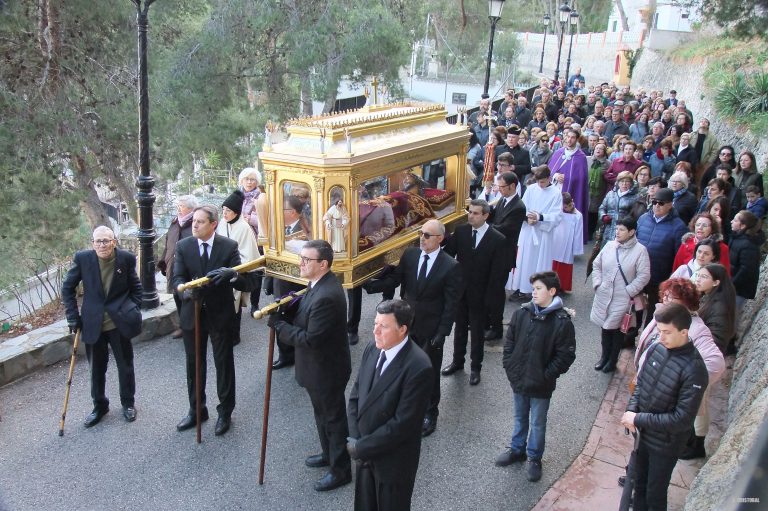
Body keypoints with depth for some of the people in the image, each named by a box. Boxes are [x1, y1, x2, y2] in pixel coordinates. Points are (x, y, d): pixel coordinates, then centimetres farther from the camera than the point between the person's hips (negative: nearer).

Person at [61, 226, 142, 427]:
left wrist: (133, 311, -2)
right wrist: (73, 317, -2)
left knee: (125, 365, 12)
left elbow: (135, 287, 5)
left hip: (120, 322, 0)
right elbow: (68, 288, 2)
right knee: (97, 368, 13)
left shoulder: (126, 258, -8)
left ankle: (128, 403, 32)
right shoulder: (82, 258, -8)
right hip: (93, 324, 1)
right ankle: (99, 405, 33)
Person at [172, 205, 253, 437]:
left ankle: (225, 412, 25)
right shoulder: (183, 246, -3)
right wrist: (186, 290, -34)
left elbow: (244, 282, -15)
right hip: (192, 313, 3)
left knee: (224, 364, 8)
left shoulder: (229, 246, -10)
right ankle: (196, 410, 34)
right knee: (194, 364, 15)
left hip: (220, 314, -2)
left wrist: (229, 273, -37)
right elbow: (177, 277, -11)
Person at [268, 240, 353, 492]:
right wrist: (284, 312, -9)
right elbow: (306, 318, 10)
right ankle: (329, 454, 48)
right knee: (323, 414, 27)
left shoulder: (326, 296, -33)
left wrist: (278, 324, -19)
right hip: (319, 366, 10)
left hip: (326, 369, -10)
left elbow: (309, 339, -30)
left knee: (333, 419, 9)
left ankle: (340, 470, 28)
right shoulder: (321, 283, -1)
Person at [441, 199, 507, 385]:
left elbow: (499, 272, -13)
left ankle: (475, 367, 31)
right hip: (459, 290, 3)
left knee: (477, 332, 13)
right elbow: (448, 254, -7)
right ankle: (457, 361, 38)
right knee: (460, 328, 20)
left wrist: (490, 298, -14)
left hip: (479, 295, -3)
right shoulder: (460, 231, -7)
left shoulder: (498, 240, -16)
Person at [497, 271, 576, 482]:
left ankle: (534, 458, 33)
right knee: (520, 418, 23)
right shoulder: (521, 313, -5)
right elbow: (509, 341, 4)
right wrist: (509, 367, -1)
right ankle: (517, 449, 42)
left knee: (538, 423, 14)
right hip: (518, 379, 4)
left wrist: (546, 376, -14)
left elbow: (565, 355, -13)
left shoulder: (562, 322, -17)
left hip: (541, 386, -4)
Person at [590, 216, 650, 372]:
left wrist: (629, 292, -15)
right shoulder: (609, 245, 1)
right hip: (603, 296, 4)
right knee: (604, 326, 15)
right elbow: (597, 265, 10)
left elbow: (644, 276, -13)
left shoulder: (640, 250, -12)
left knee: (617, 329, 8)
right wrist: (597, 283, 0)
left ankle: (613, 360, 25)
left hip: (622, 299, -4)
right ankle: (604, 357, 32)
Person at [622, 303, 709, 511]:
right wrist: (631, 410, -11)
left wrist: (639, 419, -21)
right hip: (642, 433, 5)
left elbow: (682, 420, -24)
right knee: (639, 483, 25)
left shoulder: (694, 370, -26)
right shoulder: (656, 349, -9)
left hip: (666, 443, -5)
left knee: (655, 494, 15)